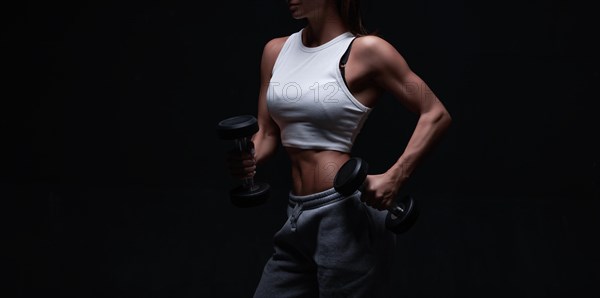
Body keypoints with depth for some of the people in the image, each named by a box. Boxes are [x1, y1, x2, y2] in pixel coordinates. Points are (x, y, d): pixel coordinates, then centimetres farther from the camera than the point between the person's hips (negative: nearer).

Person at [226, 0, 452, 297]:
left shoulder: (366, 51, -8)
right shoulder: (275, 50, 10)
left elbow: (436, 114, -6)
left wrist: (394, 178, -17)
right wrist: (248, 159, -6)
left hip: (344, 215, -6)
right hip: (299, 216, 7)